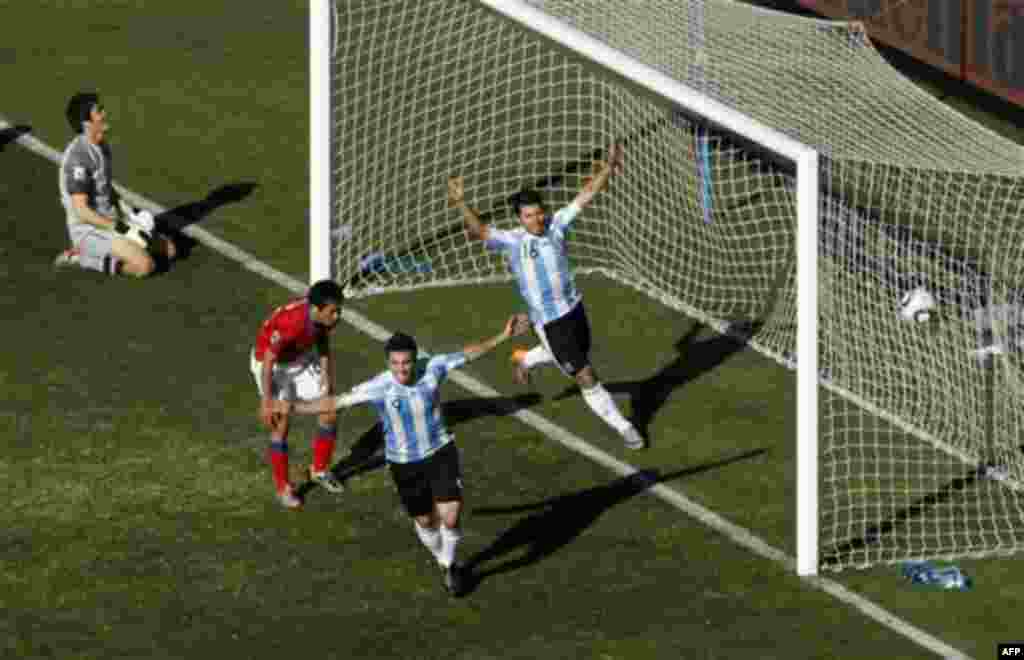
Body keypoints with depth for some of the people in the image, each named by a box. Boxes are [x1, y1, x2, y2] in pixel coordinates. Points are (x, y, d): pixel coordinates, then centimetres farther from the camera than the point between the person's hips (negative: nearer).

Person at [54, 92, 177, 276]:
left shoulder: (101, 145, 5)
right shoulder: (78, 157, -26)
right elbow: (81, 211, -26)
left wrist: (131, 219, 4)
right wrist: (123, 230, -23)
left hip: (110, 222, 9)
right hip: (90, 231, -9)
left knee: (169, 250, 7)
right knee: (145, 265, -27)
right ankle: (84, 257, -6)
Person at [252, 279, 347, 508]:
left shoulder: (326, 317, -20)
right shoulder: (290, 322, -40)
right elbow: (268, 362, -30)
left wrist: (326, 377, -3)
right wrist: (266, 402, -26)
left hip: (302, 360, 7)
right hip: (273, 365, -7)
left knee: (330, 412, 7)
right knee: (281, 425, -6)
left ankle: (320, 470, 28)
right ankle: (283, 488, 11)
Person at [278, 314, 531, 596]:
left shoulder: (432, 367, -20)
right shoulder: (378, 387, -25)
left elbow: (469, 352, -4)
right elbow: (335, 402, -19)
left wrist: (503, 336, -2)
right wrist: (294, 408, -26)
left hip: (441, 453, 0)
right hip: (405, 463, 0)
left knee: (451, 518, -8)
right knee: (425, 520, 17)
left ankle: (449, 565, 24)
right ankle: (442, 562, 49)